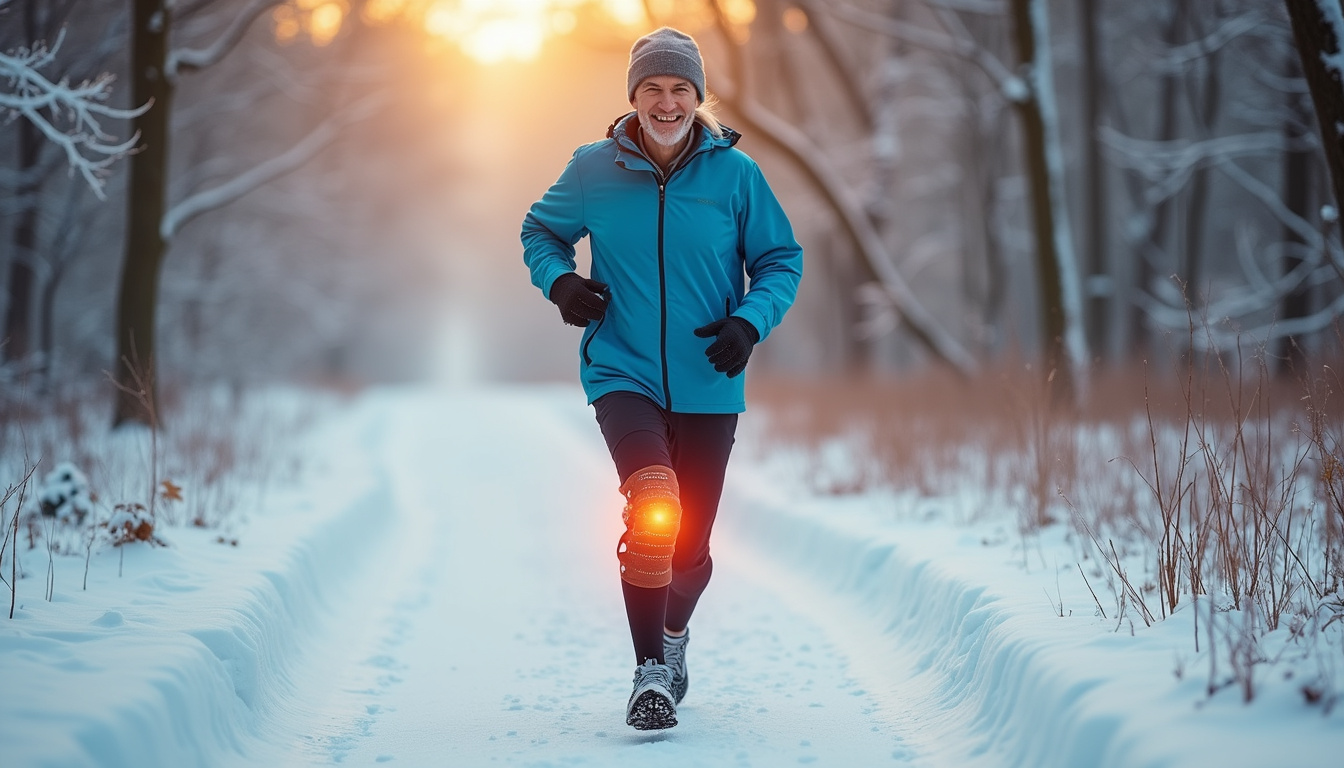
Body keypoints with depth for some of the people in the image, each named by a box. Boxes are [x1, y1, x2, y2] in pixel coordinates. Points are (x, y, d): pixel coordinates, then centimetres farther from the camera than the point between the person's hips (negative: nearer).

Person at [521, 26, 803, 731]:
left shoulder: (735, 173, -2)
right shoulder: (593, 170, -2)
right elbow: (540, 230, 14)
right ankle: (649, 672, -15)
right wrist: (559, 279, -7)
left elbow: (781, 261, 5)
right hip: (623, 375, -1)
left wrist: (750, 322, -13)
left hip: (707, 386, 2)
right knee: (653, 506, -26)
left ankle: (674, 629, 46)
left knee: (691, 541, 12)